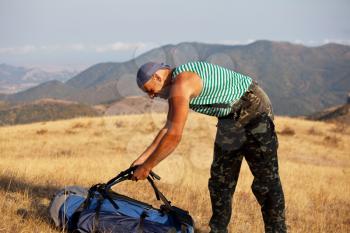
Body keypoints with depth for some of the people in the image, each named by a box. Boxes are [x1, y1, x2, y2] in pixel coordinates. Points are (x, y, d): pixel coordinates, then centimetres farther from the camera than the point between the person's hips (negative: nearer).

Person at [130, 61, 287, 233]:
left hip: (253, 109, -10)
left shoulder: (180, 85, -26)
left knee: (266, 180, -8)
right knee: (219, 180, 11)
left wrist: (146, 167, -21)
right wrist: (143, 158, 10)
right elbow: (167, 129, 13)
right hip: (231, 117, 10)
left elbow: (174, 136, -30)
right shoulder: (173, 86, 5)